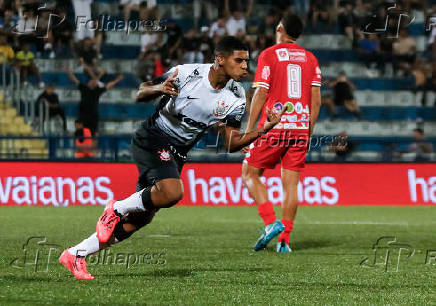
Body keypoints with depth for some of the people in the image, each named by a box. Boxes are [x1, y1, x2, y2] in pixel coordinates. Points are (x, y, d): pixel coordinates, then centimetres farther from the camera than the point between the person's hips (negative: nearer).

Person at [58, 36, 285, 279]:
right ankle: (117, 208, -6)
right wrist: (159, 89, -27)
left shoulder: (236, 98, -2)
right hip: (152, 139, -6)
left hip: (176, 154, 6)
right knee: (172, 193, -32)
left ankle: (76, 254, 15)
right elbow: (141, 93, -5)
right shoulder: (187, 73, -15)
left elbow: (231, 143, -1)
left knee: (140, 219, 3)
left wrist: (262, 131, -17)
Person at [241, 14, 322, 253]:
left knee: (250, 173, 9)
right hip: (300, 127, 4)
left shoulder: (269, 55, -2)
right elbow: (316, 99, 7)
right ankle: (284, 239, -1)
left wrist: (249, 129, -2)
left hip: (273, 126, -4)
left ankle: (271, 222, -8)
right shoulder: (310, 59, 10)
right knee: (290, 183, 5)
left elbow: (260, 94, -6)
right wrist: (309, 130, 15)